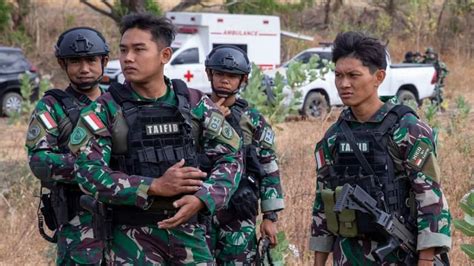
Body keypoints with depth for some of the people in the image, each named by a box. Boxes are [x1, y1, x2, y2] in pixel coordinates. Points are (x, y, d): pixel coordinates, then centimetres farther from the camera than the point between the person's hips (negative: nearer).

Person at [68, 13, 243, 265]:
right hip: (132, 235, -3)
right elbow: (88, 173, -14)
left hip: (188, 229, 3)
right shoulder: (104, 111, -5)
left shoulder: (195, 105, 2)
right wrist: (155, 187, -21)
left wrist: (201, 198, -17)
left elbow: (230, 157, 2)